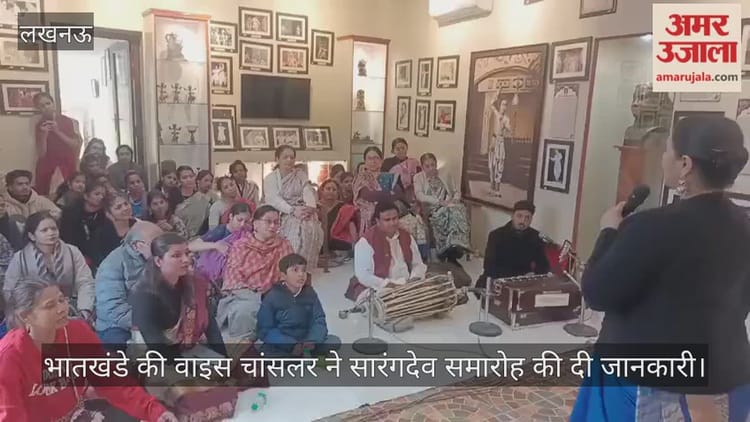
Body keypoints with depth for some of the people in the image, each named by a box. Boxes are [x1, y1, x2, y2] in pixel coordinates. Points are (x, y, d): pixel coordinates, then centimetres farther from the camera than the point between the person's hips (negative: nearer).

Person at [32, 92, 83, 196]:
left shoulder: (71, 122, 2)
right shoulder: (38, 126, 6)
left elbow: (77, 145, -4)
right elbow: (41, 154, 1)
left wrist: (58, 132, -10)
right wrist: (43, 135, -12)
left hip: (69, 165, -1)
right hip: (47, 167, 1)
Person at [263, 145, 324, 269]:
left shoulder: (301, 174, 14)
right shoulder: (270, 178, 5)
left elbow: (308, 191, -3)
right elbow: (274, 199, -11)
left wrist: (311, 207, -26)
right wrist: (293, 210, -27)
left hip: (303, 215, 2)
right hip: (284, 216, -2)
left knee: (309, 227, -29)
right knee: (295, 230, -32)